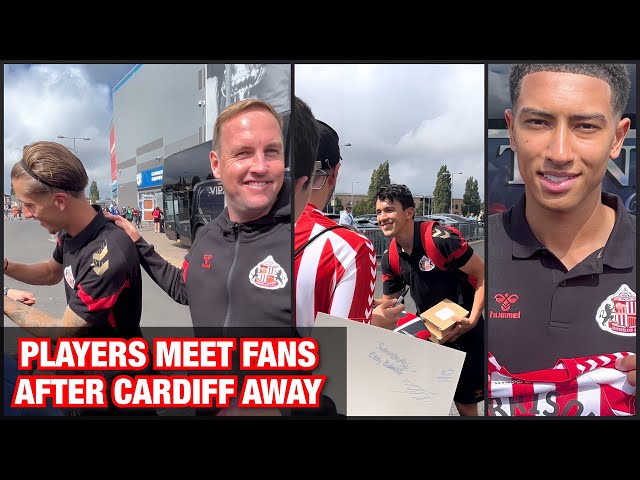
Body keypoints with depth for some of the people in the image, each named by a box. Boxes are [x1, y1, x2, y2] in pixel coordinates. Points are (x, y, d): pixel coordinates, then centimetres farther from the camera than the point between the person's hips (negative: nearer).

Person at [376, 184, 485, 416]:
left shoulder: (441, 238, -24)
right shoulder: (389, 258, -4)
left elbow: (483, 275, -18)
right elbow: (388, 301, 7)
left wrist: (472, 321, -25)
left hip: (463, 330, -5)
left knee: (465, 403, 6)